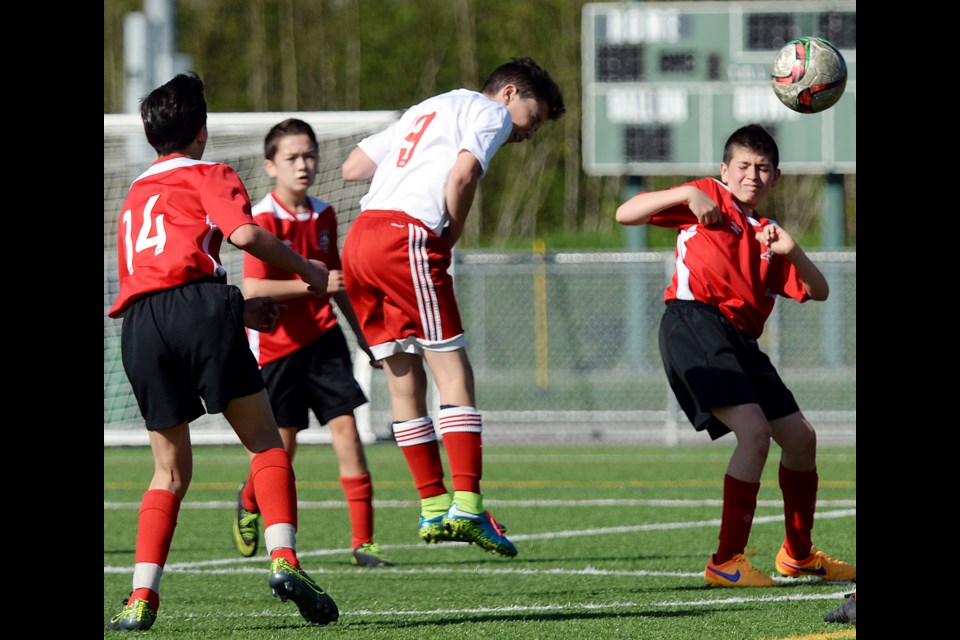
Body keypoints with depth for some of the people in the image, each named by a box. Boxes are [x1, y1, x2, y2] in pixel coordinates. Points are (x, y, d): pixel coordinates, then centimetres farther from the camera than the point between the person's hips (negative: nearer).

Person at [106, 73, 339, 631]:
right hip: (199, 303, -5)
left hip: (139, 323, 5)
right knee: (267, 443, 4)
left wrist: (237, 309, 33)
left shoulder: (134, 195, 32)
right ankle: (283, 558, -16)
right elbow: (244, 233, -7)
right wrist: (308, 270, 6)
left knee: (171, 469, 13)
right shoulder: (209, 176, 13)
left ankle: (142, 598, 0)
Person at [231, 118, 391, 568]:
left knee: (346, 430, -8)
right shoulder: (264, 220, -15)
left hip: (322, 338, 5)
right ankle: (249, 501, 39)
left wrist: (361, 334, 22)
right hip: (276, 346, -5)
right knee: (282, 447, 4)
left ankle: (363, 542, -9)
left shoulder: (323, 215, 6)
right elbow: (253, 289, -23)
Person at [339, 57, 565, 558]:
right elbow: (462, 175, -11)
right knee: (453, 371, -8)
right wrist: (450, 239, 1)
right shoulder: (491, 112, 7)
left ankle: (433, 507, 11)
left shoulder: (428, 109, 31)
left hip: (359, 237, 8)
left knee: (405, 379, 10)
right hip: (408, 237, -8)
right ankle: (466, 506, -16)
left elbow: (351, 168, 27)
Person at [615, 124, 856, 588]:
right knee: (755, 432, -23)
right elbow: (625, 215, 2)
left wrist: (790, 251, 2)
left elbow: (817, 291, 19)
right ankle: (725, 562, -19)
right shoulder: (709, 197, 9)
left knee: (800, 437, 12)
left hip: (740, 340, 8)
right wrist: (686, 195, -9)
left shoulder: (766, 235, 25)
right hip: (693, 323, -8)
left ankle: (798, 554, 31)